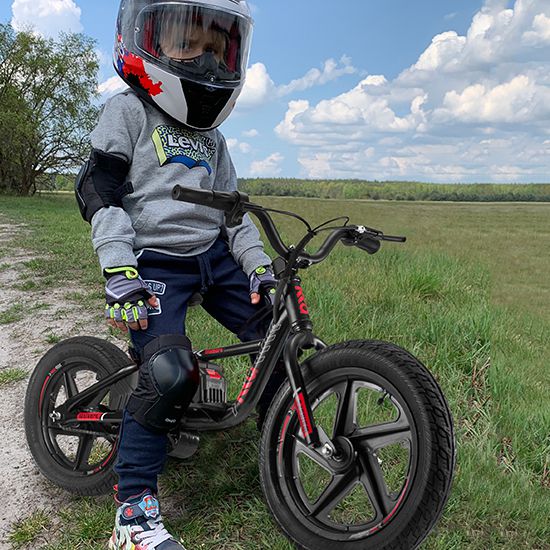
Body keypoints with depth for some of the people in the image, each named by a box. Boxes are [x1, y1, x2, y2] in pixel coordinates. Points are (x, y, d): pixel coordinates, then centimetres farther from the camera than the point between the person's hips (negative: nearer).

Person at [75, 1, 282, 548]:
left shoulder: (211, 137, 18)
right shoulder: (127, 112, -2)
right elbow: (100, 192, -11)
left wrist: (258, 265, 6)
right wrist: (120, 273, -21)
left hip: (214, 258, 7)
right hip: (156, 264, -7)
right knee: (168, 371, -24)